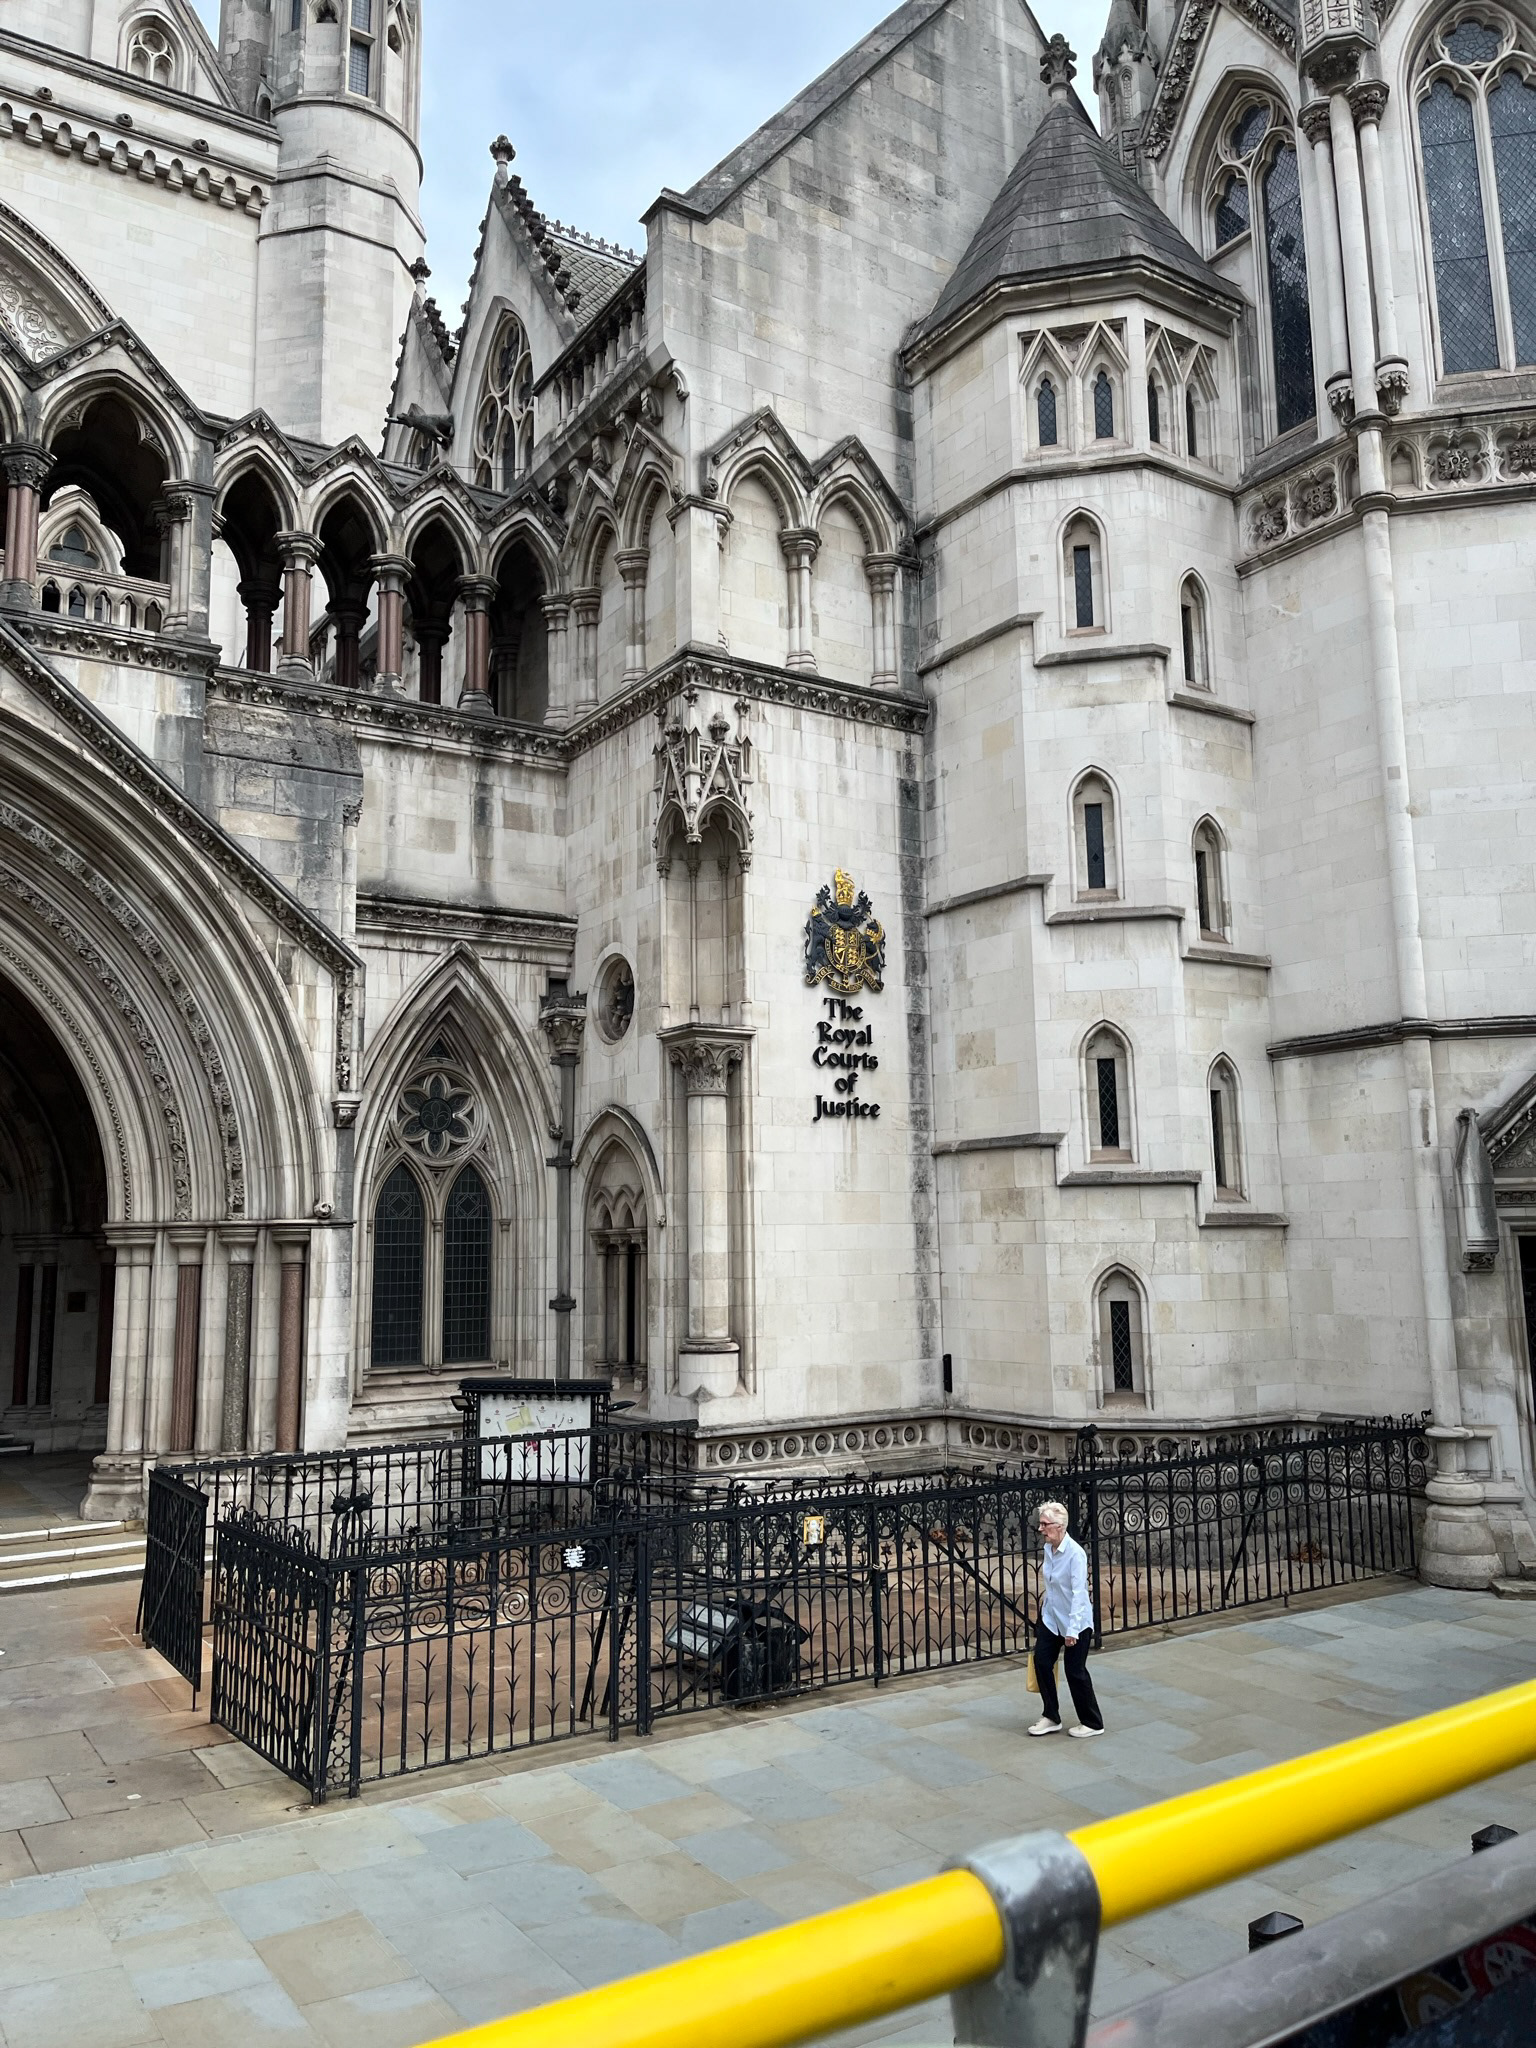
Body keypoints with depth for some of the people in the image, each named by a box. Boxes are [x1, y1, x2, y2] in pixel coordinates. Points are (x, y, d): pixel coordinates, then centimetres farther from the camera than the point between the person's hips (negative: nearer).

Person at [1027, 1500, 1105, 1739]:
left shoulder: (1075, 1554, -25)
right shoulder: (1048, 1548, -1)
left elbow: (1079, 1593, -27)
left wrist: (1072, 1630, -28)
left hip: (1075, 1622, -7)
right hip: (1051, 1618, 7)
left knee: (1075, 1671, 3)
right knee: (1041, 1661, 4)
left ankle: (1092, 1723, 21)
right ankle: (1051, 1717, 19)